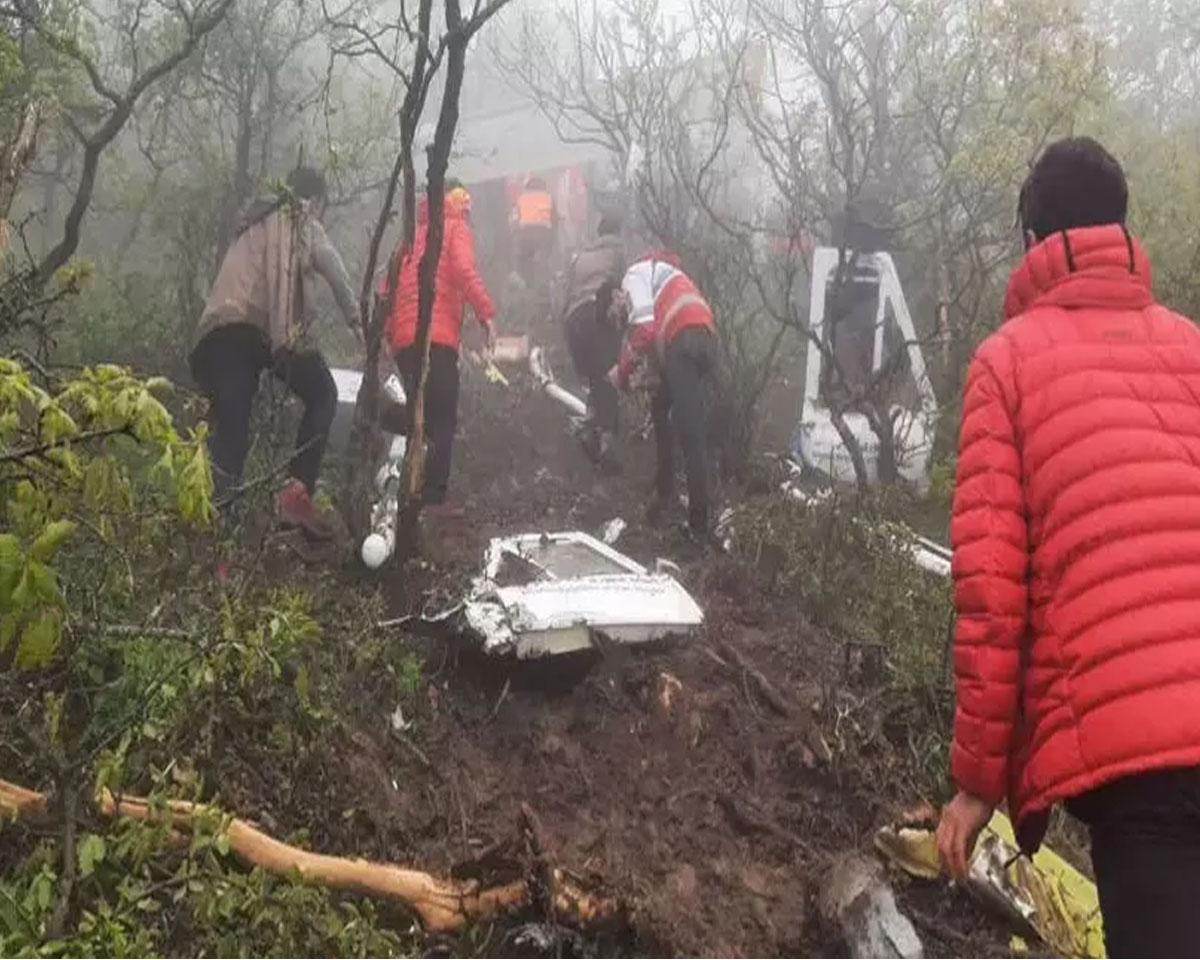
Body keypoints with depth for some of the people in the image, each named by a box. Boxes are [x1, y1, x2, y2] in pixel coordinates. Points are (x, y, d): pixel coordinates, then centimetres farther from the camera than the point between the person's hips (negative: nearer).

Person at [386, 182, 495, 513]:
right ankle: (433, 498, -15)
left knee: (421, 417, 13)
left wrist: (390, 333, 22)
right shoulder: (456, 228, 9)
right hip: (436, 336, -6)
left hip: (404, 338, 6)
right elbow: (464, 270, -11)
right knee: (443, 421, -6)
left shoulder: (414, 236, 27)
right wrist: (485, 312, -14)